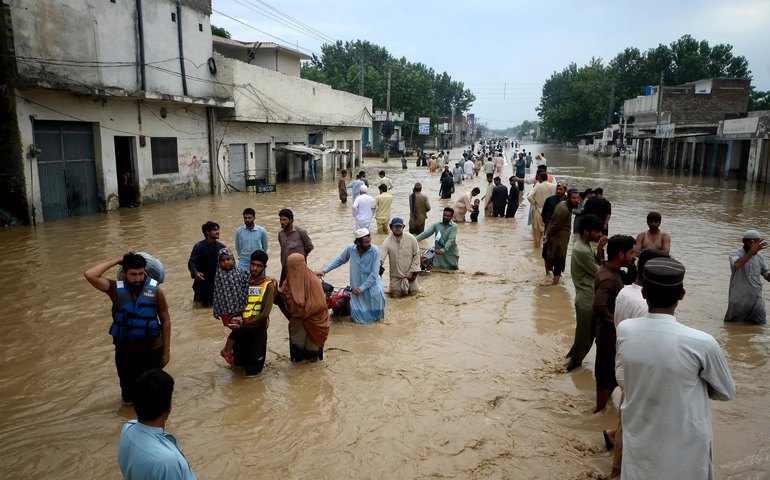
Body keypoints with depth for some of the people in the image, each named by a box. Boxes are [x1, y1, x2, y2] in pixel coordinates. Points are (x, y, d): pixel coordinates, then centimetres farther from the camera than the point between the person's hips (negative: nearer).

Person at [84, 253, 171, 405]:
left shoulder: (155, 290, -12)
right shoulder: (116, 289, -10)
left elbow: (165, 321, -4)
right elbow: (90, 275, -25)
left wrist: (166, 350, -2)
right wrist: (116, 261, -18)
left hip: (152, 349, -1)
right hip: (125, 350, 1)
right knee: (128, 386, 22)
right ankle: (129, 398, 55)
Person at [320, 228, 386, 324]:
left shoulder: (374, 250, -19)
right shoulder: (351, 248, -11)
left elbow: (374, 273, -20)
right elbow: (339, 260, 8)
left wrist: (362, 288, -22)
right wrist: (324, 270, 7)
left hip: (371, 283, -1)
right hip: (356, 287, 1)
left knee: (376, 293, -33)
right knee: (359, 317, -1)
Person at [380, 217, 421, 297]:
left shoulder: (411, 238, -12)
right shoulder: (387, 242, -15)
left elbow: (416, 255, -6)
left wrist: (411, 271, -10)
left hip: (409, 273, 0)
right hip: (395, 275, 0)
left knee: (414, 292, 5)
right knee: (396, 294, 1)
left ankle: (406, 283, 36)